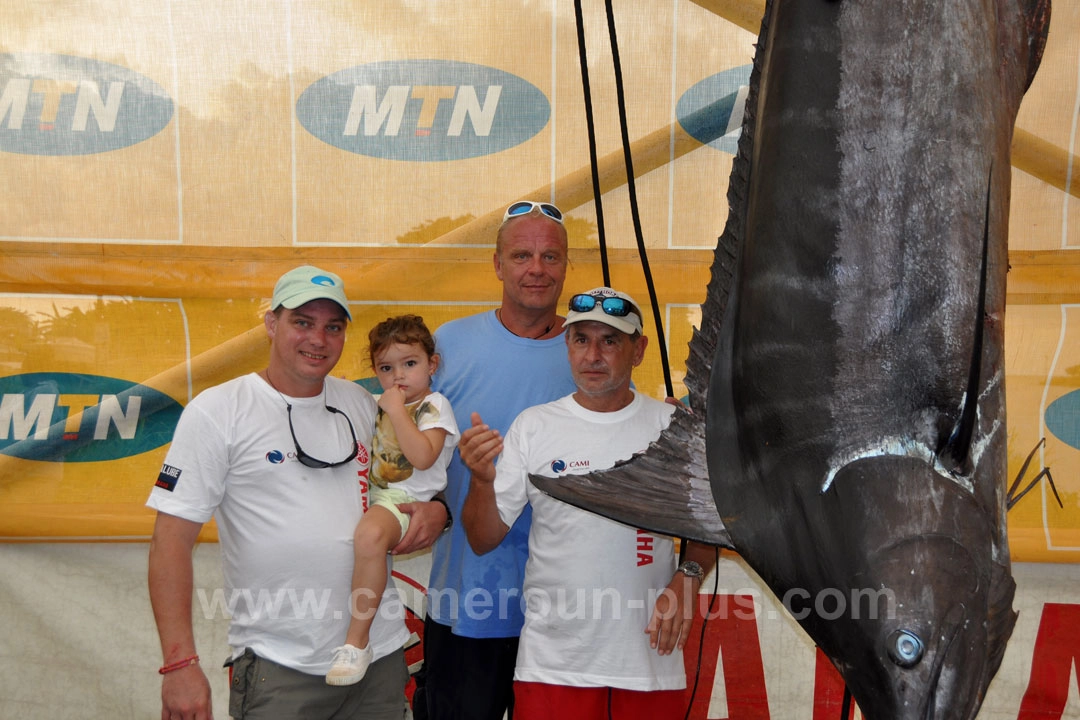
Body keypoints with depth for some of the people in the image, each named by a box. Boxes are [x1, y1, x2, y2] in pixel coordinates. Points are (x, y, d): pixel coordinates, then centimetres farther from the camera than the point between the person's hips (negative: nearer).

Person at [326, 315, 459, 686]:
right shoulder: (379, 405, 17)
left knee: (369, 534, -37)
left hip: (406, 501, -9)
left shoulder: (433, 405, -4)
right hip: (370, 495, 9)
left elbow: (423, 457, -22)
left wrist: (397, 410, -17)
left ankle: (357, 640, -30)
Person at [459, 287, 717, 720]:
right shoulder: (533, 426, -2)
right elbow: (483, 541, -2)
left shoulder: (675, 426, 0)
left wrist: (687, 577, -10)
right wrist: (482, 481, -20)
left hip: (651, 658, 1)